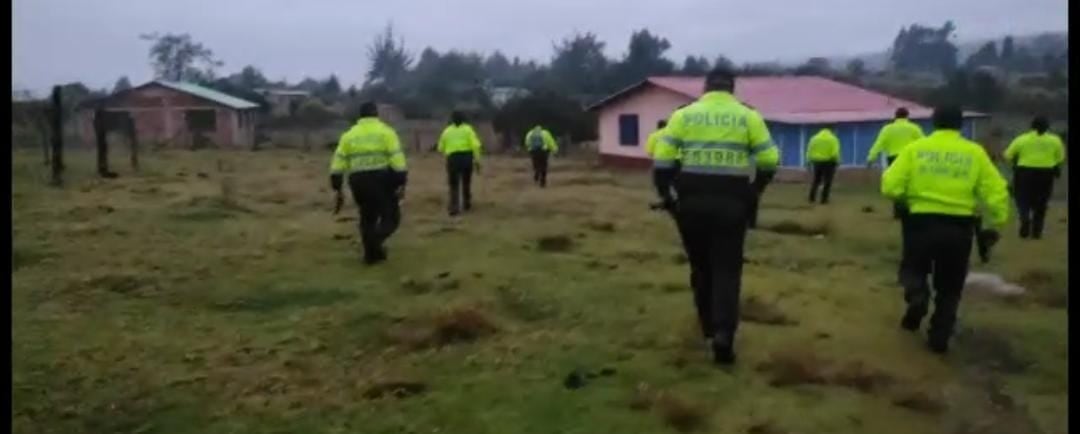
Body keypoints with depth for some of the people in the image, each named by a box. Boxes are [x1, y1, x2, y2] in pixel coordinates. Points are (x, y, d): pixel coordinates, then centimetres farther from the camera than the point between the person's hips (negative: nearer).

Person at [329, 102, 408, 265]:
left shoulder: (349, 135, 10)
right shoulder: (386, 132, 0)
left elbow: (338, 163, 6)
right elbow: (397, 160, -10)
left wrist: (337, 188, 9)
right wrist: (401, 184, -8)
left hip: (358, 182, 4)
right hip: (381, 180, -4)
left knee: (368, 218, 20)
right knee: (391, 217, 7)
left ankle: (371, 253, 18)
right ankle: (375, 239, -20)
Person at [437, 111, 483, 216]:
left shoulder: (447, 131, 11)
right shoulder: (467, 129, 6)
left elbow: (441, 148, 11)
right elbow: (475, 145, -6)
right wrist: (477, 160, -4)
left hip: (452, 158, 0)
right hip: (467, 157, 0)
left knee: (454, 184, 4)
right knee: (466, 182, 18)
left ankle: (454, 208, -8)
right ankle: (467, 204, 30)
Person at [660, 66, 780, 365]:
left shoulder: (684, 114, 4)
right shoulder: (748, 116, 3)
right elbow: (769, 159, 1)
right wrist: (755, 192, 16)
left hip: (692, 199, 1)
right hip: (732, 200, -1)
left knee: (700, 265, 17)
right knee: (727, 269, 4)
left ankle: (709, 328, 29)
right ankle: (723, 335, -11)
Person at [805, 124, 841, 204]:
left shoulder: (814, 138, 5)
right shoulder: (833, 139, -6)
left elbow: (809, 151, 3)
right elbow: (835, 153, -15)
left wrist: (810, 161, 12)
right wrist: (837, 162, -1)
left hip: (817, 162, 4)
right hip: (828, 162, -4)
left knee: (816, 180, 16)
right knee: (827, 182, 4)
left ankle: (812, 198, 11)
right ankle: (824, 199, 2)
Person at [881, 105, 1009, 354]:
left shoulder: (915, 148, 0)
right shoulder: (975, 152, 2)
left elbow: (891, 187, -7)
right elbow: (996, 193, -2)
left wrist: (907, 198, 14)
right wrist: (995, 225, 10)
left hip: (922, 222, -1)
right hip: (959, 227, 1)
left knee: (913, 269, 22)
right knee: (949, 287, 16)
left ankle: (918, 297, -9)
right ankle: (939, 338, 16)